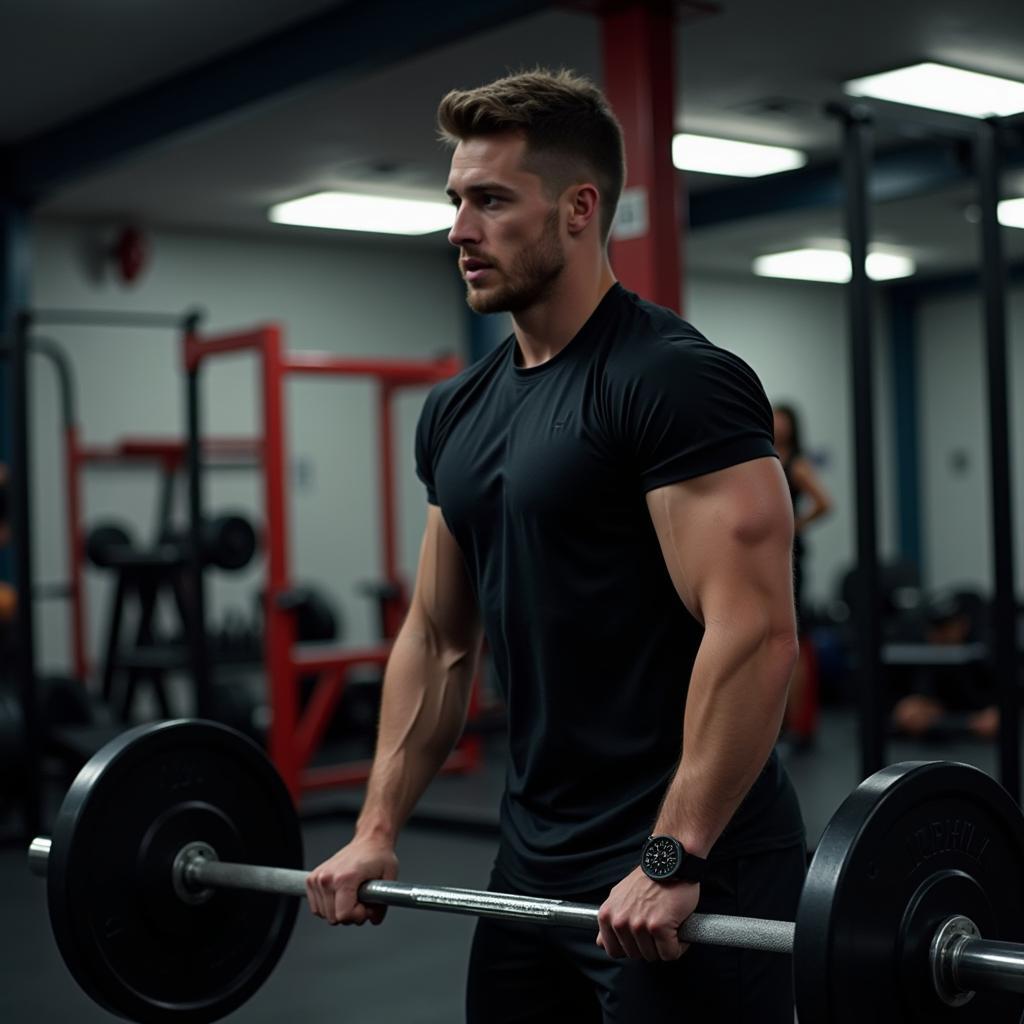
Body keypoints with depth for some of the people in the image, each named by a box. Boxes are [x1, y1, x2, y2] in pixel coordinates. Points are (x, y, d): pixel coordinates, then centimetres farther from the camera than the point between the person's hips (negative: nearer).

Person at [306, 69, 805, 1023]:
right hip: (534, 866, 8)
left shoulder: (675, 380, -15)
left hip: (688, 875, -8)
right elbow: (437, 638, 15)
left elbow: (754, 630, -22)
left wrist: (672, 862, -25)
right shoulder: (457, 412, 10)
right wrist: (376, 829, 9)